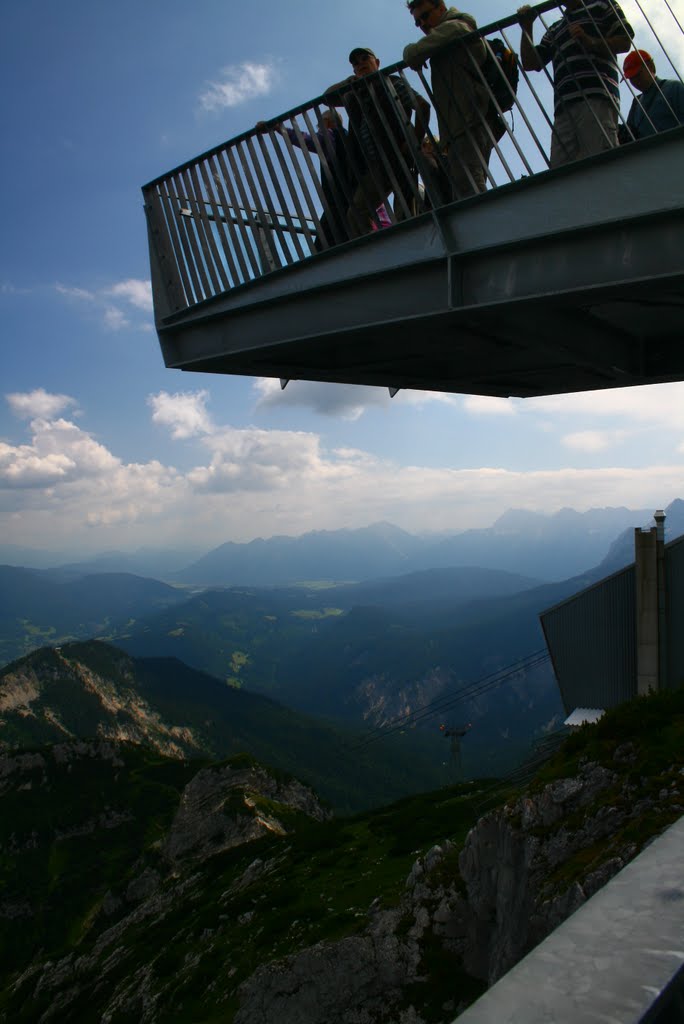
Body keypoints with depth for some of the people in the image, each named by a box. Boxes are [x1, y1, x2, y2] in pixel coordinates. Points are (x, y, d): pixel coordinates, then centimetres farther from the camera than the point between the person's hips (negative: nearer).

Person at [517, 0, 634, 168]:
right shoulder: (554, 30, 37)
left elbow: (625, 42, 11)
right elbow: (529, 63, 29)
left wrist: (591, 42, -3)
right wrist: (526, 28, 20)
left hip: (596, 98, -4)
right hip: (564, 106, 5)